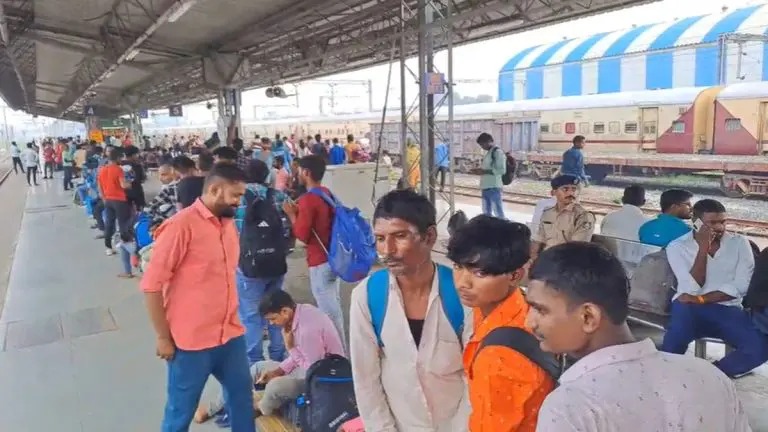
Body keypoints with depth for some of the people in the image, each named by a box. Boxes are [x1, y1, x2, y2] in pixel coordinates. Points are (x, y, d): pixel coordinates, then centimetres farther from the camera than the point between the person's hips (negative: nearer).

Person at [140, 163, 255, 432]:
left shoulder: (229, 223, 6)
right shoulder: (181, 225, -17)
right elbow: (151, 284, -15)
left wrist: (231, 320, 16)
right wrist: (163, 337, -11)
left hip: (230, 336, 7)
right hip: (191, 342, -6)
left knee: (243, 398, 19)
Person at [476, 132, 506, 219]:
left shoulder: (498, 152, -10)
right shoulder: (488, 153, 17)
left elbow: (502, 170, -17)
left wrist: (486, 171, -18)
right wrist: (480, 170, 10)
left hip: (494, 187, -9)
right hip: (485, 187, 9)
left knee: (498, 212, -6)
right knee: (486, 213, 14)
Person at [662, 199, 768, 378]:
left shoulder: (739, 242, 5)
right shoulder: (677, 247, -1)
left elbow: (742, 286, -5)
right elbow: (692, 288, -11)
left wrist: (701, 299, -14)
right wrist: (703, 248, -15)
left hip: (728, 309, 3)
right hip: (690, 310, -2)